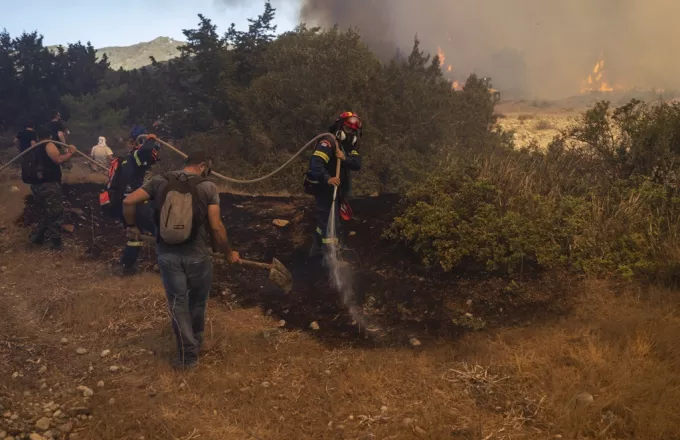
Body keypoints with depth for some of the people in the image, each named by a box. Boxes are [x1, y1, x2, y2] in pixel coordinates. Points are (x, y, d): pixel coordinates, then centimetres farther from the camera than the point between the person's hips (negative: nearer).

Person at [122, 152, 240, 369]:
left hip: (167, 254, 2)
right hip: (197, 255, -1)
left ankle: (188, 354, 18)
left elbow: (129, 202, -4)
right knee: (197, 301, 21)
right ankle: (196, 342, 39)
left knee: (178, 302, 13)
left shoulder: (160, 181, 0)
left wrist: (131, 226, 14)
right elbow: (216, 227, -13)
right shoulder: (208, 187, -9)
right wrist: (228, 253, 1)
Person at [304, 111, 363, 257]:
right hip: (324, 188, -9)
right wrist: (327, 178, -49)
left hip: (336, 189, 9)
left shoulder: (351, 146, 8)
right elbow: (315, 163, -34)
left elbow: (357, 165, -8)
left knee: (325, 221, 21)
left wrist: (345, 158, -27)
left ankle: (317, 251, 37)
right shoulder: (328, 143, -19)